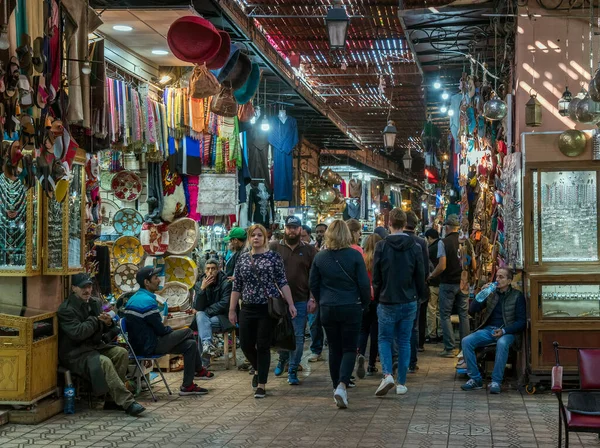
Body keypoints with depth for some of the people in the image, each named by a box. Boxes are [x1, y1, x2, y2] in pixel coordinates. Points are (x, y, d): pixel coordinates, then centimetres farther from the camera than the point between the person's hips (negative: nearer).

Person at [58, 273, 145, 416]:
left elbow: (107, 329, 20)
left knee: (122, 353, -16)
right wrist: (96, 320, -12)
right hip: (75, 353, -8)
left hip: (94, 346, 8)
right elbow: (77, 333, -24)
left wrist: (108, 323, -6)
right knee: (104, 362, -32)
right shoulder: (66, 309, -11)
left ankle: (113, 398, -11)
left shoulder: (95, 303, 12)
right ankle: (127, 402, -32)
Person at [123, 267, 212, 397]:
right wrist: (171, 330, 5)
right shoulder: (147, 301, -20)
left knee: (190, 344, 11)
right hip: (149, 347, -10)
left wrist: (168, 330, 14)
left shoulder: (134, 299, 13)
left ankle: (188, 386, 15)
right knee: (188, 332, 0)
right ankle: (199, 370, 15)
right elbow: (161, 330, -17)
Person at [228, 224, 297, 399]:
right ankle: (258, 369, 34)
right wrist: (232, 310, 9)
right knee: (245, 344, 4)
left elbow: (283, 283, -3)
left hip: (268, 308, -3)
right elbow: (236, 286, 10)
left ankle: (261, 385, 8)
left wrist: (290, 304, -11)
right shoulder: (242, 258, 8)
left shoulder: (274, 257, -1)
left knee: (263, 346, -1)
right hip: (248, 309, 4)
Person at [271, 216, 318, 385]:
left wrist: (312, 298, -3)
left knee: (298, 337, 0)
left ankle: (293, 371, 8)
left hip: (301, 300, 0)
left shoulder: (309, 250, 5)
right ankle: (282, 360, 35)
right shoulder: (275, 248, 5)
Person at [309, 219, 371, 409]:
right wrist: (364, 304, 8)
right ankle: (342, 385, -16)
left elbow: (313, 285, 6)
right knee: (349, 349, 4)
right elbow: (364, 284, -7)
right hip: (351, 308, -2)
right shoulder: (355, 256, -9)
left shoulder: (320, 257, -1)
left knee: (334, 349, 14)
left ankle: (337, 387, 18)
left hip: (328, 309, 2)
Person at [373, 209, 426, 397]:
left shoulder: (381, 246, -9)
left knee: (384, 339, 8)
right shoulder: (414, 247, -2)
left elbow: (376, 277, -4)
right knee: (404, 342, 10)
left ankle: (387, 374, -13)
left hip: (387, 302, -2)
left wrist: (378, 297, 10)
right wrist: (418, 297, 16)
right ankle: (401, 383, 11)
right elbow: (420, 277, 3)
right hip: (409, 302, 2)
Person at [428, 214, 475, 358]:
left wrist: (432, 275, 0)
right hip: (463, 284, 5)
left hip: (448, 284, -5)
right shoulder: (467, 243, 3)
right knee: (464, 315, 11)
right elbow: (474, 266, 6)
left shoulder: (444, 242, -12)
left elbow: (442, 266, -17)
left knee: (445, 315, 3)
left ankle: (450, 348, -1)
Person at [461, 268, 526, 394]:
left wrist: (504, 331, -17)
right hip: (488, 329, 4)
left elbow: (522, 322, -3)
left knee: (502, 343, -39)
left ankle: (496, 381, -31)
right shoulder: (491, 293, 12)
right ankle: (475, 379, -15)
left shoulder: (517, 296, 2)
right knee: (466, 341, -21)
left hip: (507, 331, -4)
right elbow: (472, 310, 8)